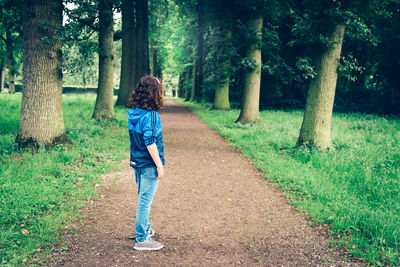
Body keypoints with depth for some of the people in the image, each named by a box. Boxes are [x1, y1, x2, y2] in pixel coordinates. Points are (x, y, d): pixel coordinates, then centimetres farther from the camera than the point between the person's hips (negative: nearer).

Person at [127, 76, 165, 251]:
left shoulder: (133, 112, 4)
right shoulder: (151, 115, -21)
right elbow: (150, 142, -22)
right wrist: (159, 165, -15)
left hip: (137, 162, 8)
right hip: (149, 164, -8)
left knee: (143, 198, 22)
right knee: (145, 201, 0)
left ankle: (145, 229, 38)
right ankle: (141, 240, 10)